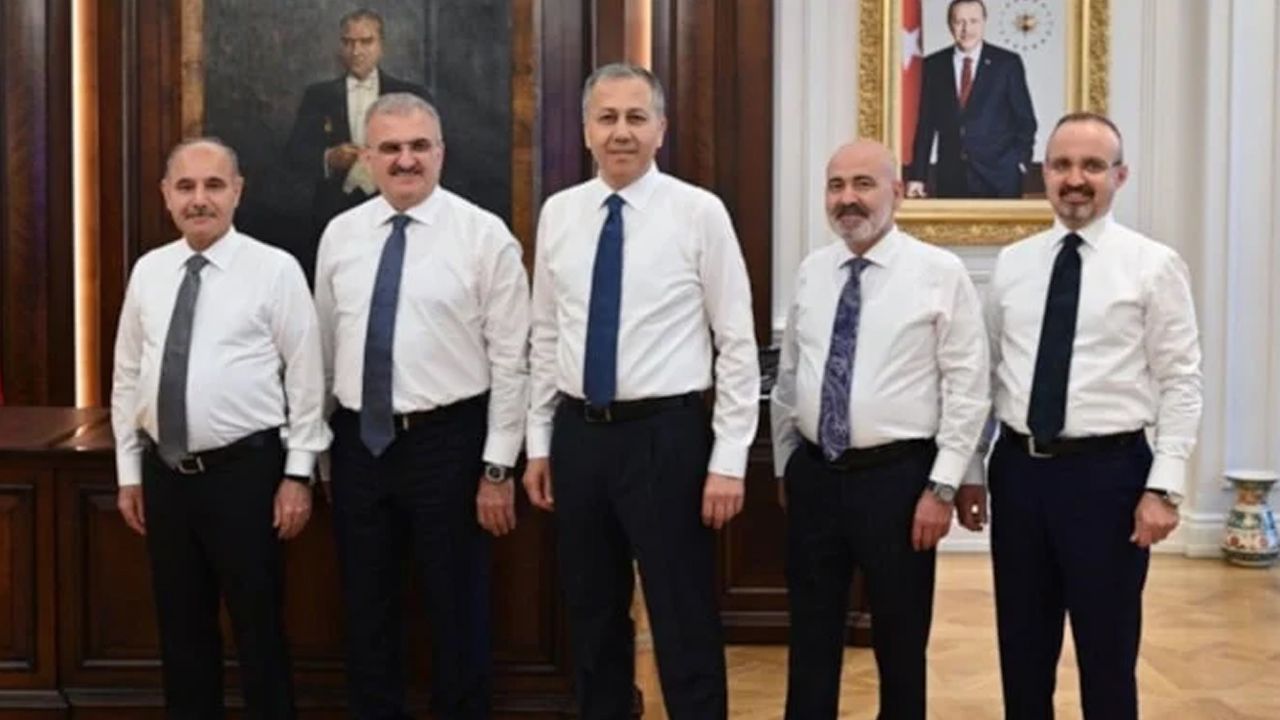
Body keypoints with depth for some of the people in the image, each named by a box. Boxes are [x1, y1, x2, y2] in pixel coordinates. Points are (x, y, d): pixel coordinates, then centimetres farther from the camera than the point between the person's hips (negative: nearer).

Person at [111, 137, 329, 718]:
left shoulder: (275, 269, -7)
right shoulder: (148, 271, 6)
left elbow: (305, 378, -6)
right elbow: (127, 377, 11)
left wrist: (297, 475, -9)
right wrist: (129, 472, 9)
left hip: (245, 471, -4)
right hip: (165, 473, 4)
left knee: (258, 629, 5)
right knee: (181, 630, 14)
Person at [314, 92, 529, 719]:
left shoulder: (484, 235, -6)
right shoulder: (339, 235, 6)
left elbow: (510, 359, -7)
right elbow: (324, 349, 12)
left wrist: (498, 467, -10)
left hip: (448, 442, -4)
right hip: (358, 442, 4)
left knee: (457, 610, 8)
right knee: (366, 612, 13)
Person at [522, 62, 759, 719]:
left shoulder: (699, 212, -7)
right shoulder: (558, 214, 5)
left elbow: (737, 345, -7)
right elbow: (545, 337, 12)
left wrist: (728, 461, -10)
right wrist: (539, 443, 10)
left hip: (665, 436, -4)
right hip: (578, 435, 4)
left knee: (685, 626, 2)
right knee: (592, 618, 15)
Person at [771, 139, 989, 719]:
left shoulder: (940, 273, -7)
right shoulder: (810, 272, 7)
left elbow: (967, 389, -8)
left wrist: (942, 487, -12)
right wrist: (784, 465, 15)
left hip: (896, 476, -4)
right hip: (813, 475, 4)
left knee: (900, 643, 10)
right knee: (811, 641, 11)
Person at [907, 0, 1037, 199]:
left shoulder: (1008, 63, 1)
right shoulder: (934, 65, 7)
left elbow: (1025, 120, 5)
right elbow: (926, 124, 8)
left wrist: (1020, 162, -7)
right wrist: (917, 176, 3)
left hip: (999, 177, -2)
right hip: (950, 178, 2)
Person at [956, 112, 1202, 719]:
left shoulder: (1154, 265, -4)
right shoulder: (1011, 264, 8)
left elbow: (1180, 384, -7)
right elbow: (986, 374, 11)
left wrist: (1163, 488, -13)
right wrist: (969, 473, 9)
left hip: (1108, 471, -4)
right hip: (1019, 468, 4)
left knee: (1107, 651, 7)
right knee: (1022, 648, 13)